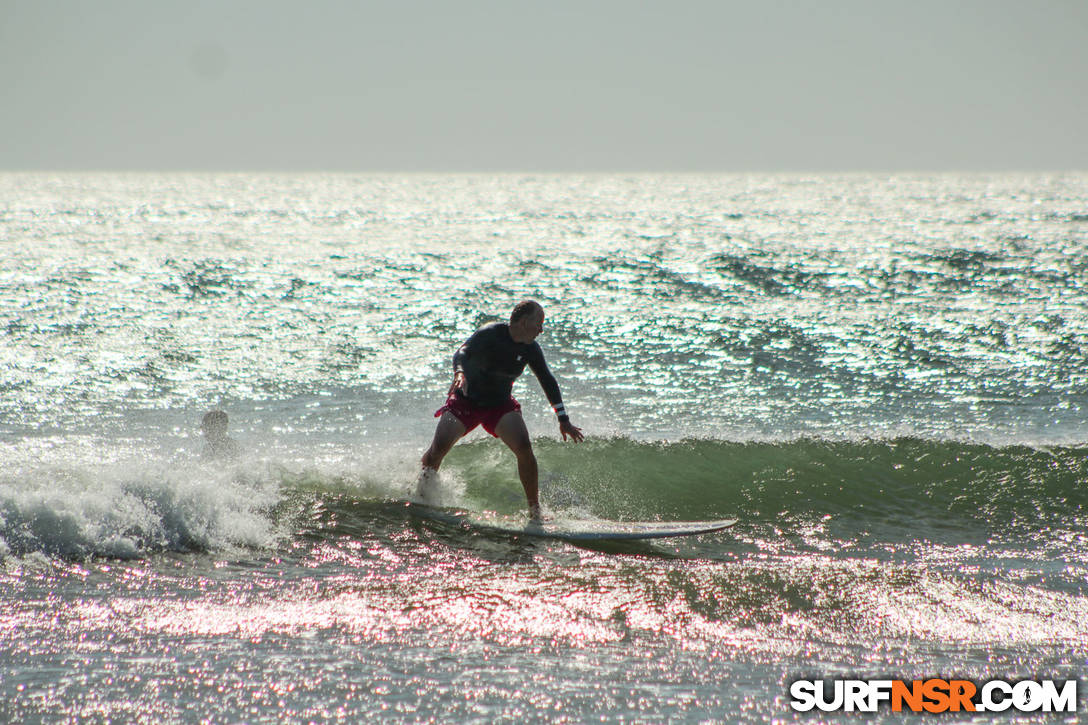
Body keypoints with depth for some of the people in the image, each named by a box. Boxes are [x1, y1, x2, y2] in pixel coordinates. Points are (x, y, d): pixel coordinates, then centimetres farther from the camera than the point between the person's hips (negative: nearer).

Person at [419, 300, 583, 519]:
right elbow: (462, 353, -35)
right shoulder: (490, 334, -21)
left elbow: (548, 381, 6)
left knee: (524, 447, -20)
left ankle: (535, 510, -10)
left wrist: (564, 420, 7)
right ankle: (420, 496, 8)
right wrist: (460, 373, -58)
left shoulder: (530, 349, -5)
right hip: (466, 401, -3)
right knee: (439, 448, -19)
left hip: (500, 405, 3)